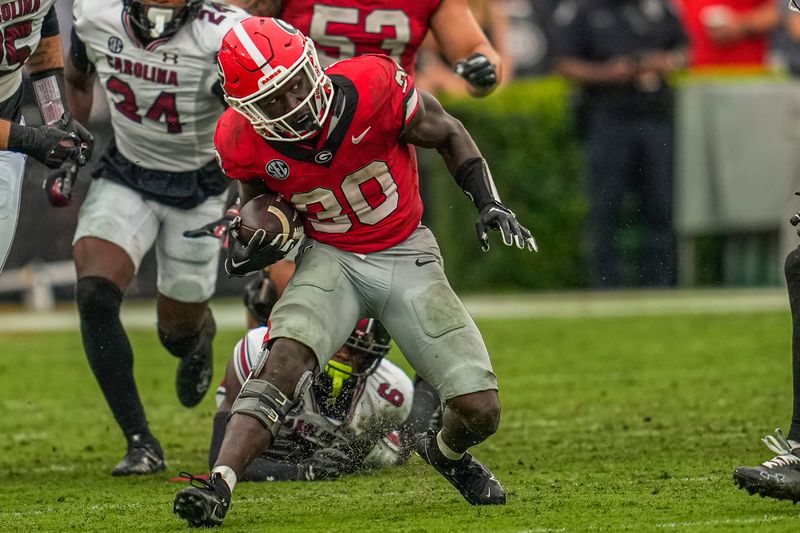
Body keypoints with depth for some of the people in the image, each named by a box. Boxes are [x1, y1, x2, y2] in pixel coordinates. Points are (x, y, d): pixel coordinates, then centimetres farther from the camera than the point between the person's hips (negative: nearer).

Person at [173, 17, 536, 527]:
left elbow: (448, 134, -5)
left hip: (408, 255, 0)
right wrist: (247, 244, -12)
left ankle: (448, 451, 28)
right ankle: (218, 486, -35)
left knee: (480, 411, -7)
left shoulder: (373, 88, -25)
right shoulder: (245, 141, -16)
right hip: (331, 258, 0)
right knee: (285, 360, -31)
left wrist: (491, 205, -14)